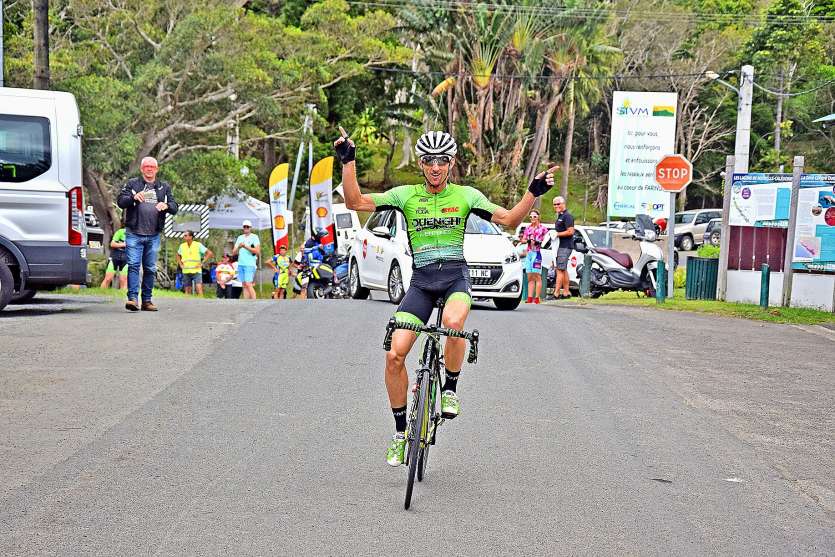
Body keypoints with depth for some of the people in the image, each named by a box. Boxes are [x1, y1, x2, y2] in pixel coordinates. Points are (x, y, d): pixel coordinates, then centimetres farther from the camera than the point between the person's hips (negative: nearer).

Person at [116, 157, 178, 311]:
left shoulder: (164, 187, 16)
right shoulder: (132, 184, 9)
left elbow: (174, 207, 10)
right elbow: (120, 201, 0)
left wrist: (166, 206, -14)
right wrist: (133, 197, -20)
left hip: (153, 236, 3)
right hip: (134, 233, -3)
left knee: (150, 268, 6)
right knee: (133, 265, -13)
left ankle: (147, 300, 13)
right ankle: (133, 298, -18)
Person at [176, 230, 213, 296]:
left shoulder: (198, 245, -5)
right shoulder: (182, 246, 7)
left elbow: (210, 253, -5)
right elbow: (178, 255, 27)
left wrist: (202, 263, -8)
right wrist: (180, 264, 13)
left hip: (196, 271, -4)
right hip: (186, 272, 4)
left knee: (199, 287, -17)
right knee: (187, 290, 4)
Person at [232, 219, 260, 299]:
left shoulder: (254, 237, 1)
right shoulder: (240, 238, 17)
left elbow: (257, 251, -11)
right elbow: (234, 252, 13)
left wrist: (246, 247, -16)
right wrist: (238, 247, -8)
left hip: (250, 264, -6)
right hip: (240, 264, 6)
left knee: (248, 284, -15)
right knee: (244, 285, 4)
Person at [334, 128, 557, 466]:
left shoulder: (465, 195, 5)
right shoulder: (406, 195, 5)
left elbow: (509, 219, 0)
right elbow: (355, 202, -1)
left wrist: (533, 192, -13)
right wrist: (348, 162, -11)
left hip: (456, 276, -1)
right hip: (421, 280, 1)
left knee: (453, 323, -37)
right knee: (395, 355, -13)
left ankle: (450, 388, -9)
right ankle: (401, 431, 6)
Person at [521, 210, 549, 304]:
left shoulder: (543, 228, 3)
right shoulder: (528, 228, 19)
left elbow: (546, 240, 0)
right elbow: (523, 240, 17)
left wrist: (538, 242, -16)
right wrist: (528, 241, -3)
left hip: (537, 253, -6)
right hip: (529, 253, 6)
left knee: (537, 276, -9)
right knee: (530, 278, 5)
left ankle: (536, 298, -10)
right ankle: (529, 298, 4)